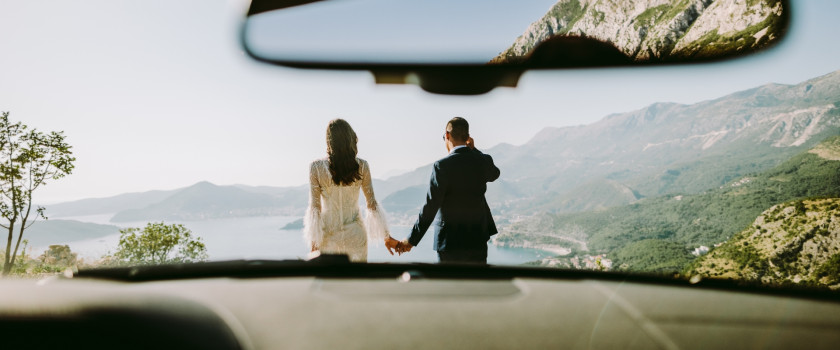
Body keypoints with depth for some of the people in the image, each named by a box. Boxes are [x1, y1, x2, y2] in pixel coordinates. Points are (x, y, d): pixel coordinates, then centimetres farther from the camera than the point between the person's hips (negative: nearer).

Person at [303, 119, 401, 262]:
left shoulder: (316, 167, -9)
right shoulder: (362, 166, -5)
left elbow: (314, 206, -7)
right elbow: (372, 204, -1)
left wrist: (313, 243, 0)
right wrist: (386, 236, 8)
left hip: (328, 235, -1)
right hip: (355, 234, 1)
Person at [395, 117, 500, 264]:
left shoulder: (442, 166, -15)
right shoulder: (484, 161, -2)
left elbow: (430, 208, -15)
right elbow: (494, 174, 24)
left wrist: (411, 240, -6)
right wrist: (474, 150, 11)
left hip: (450, 242, -4)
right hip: (477, 241, 4)